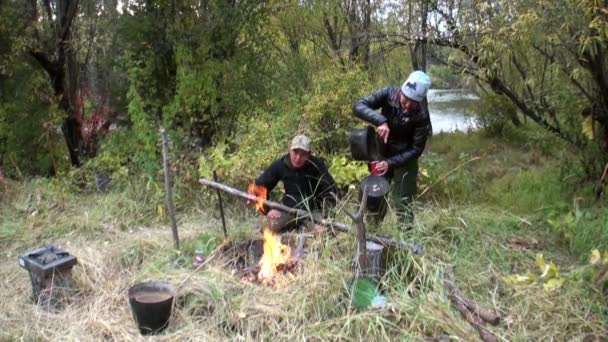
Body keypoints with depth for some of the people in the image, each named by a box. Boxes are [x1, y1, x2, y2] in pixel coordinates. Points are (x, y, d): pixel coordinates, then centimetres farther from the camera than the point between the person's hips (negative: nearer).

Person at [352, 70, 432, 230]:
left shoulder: (421, 116, -24)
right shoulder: (388, 94, -19)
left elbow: (416, 149, -19)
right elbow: (358, 106, -26)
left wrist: (390, 163, -28)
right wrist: (380, 121, -40)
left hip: (404, 159, -3)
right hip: (381, 153, 3)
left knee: (402, 202, -1)